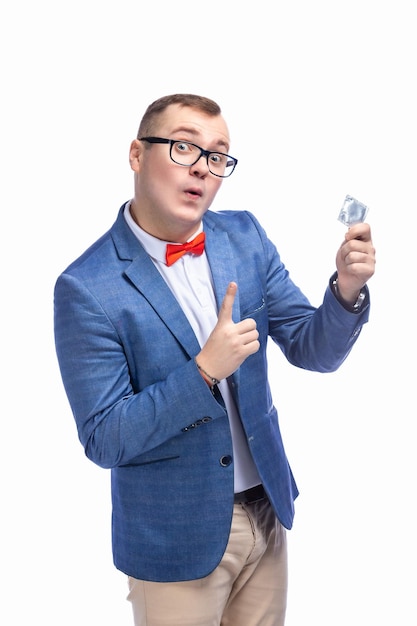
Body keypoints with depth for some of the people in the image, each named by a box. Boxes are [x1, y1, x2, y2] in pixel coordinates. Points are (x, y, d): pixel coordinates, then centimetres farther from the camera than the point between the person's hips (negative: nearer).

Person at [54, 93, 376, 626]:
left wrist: (346, 288, -22)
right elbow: (103, 441, -17)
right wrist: (204, 371, -29)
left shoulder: (246, 237, -3)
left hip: (268, 511, 5)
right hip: (175, 541, -5)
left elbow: (315, 352, -2)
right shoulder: (87, 289, -19)